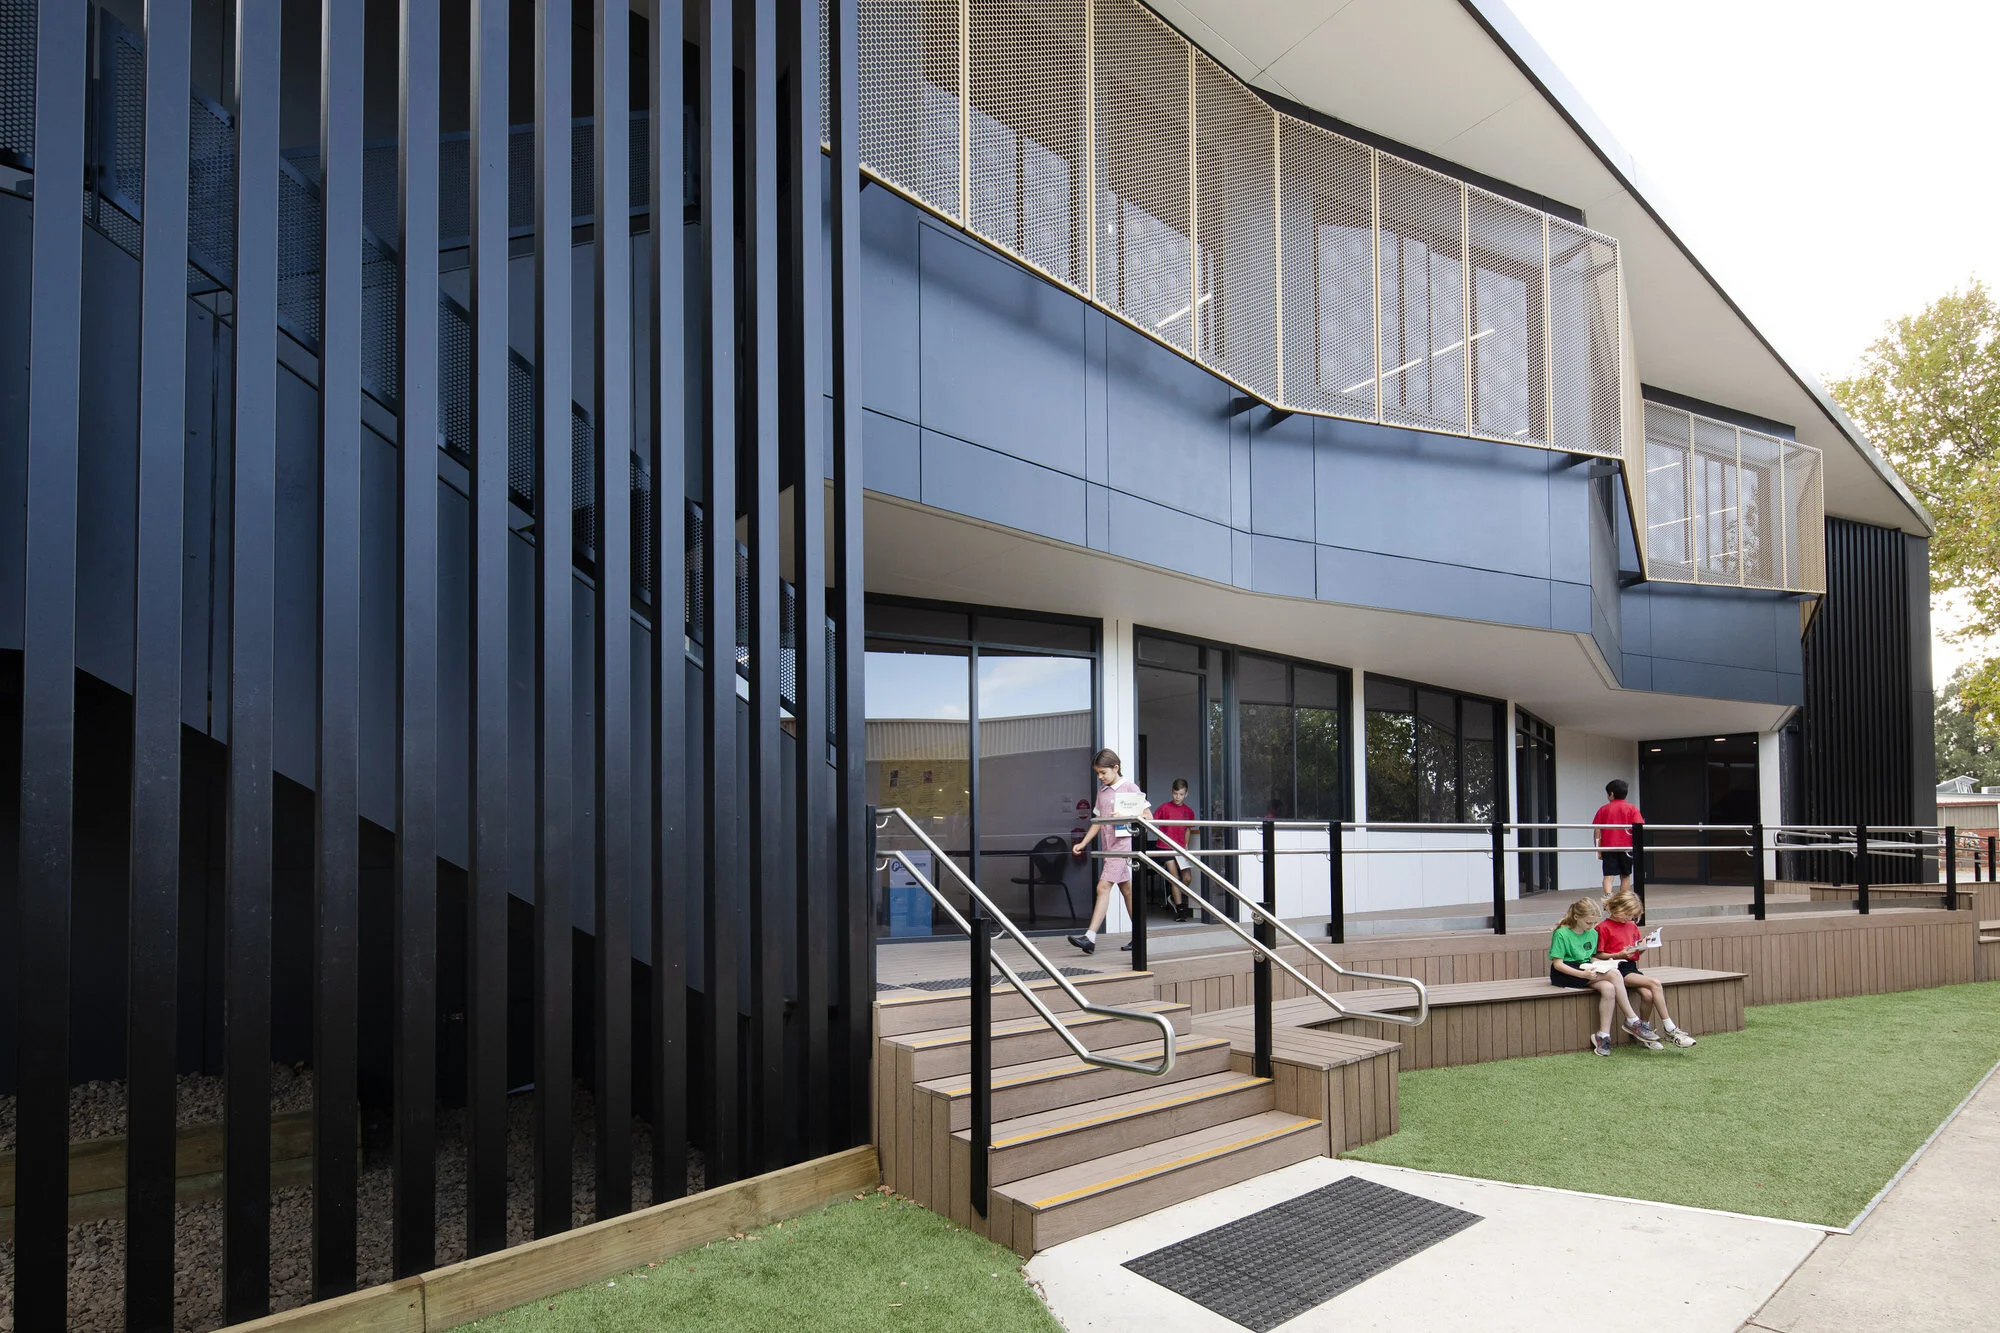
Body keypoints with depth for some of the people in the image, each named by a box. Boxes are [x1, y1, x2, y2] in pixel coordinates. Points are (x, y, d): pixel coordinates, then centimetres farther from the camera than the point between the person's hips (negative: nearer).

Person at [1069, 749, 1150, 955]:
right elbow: (1099, 821, 19)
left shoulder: (1129, 787, -6)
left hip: (1123, 844, -8)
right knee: (1126, 889, 11)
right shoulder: (1102, 791, 15)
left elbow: (1148, 816, -6)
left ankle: (1090, 937, -18)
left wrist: (1124, 817, -18)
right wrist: (1083, 843, 12)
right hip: (1108, 846, 8)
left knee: (1103, 886, -14)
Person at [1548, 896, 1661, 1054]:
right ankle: (1632, 1021, -16)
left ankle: (1603, 1035, -23)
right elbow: (1557, 964, -13)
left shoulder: (1593, 933, 12)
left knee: (1608, 988, -28)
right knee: (1614, 974, -24)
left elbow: (1592, 957, 20)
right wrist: (1583, 974, -25)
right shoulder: (1561, 934, -10)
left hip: (1586, 970, 7)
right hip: (1565, 974, -7)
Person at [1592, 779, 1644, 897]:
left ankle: (1608, 896, -31)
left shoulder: (1603, 809, 4)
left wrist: (1598, 850, 5)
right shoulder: (1632, 808, 3)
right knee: (1625, 876, 15)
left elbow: (1597, 831, 1)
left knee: (1609, 876, -6)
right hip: (1626, 847, 1)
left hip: (1608, 848, -1)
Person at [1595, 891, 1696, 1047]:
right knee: (1655, 983, -24)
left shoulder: (1632, 926, 20)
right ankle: (1670, 1029, -21)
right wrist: (1620, 955, -18)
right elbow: (1598, 955, -7)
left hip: (1632, 967, 7)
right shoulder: (1604, 927, -4)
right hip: (1617, 969, -7)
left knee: (1648, 994, -23)